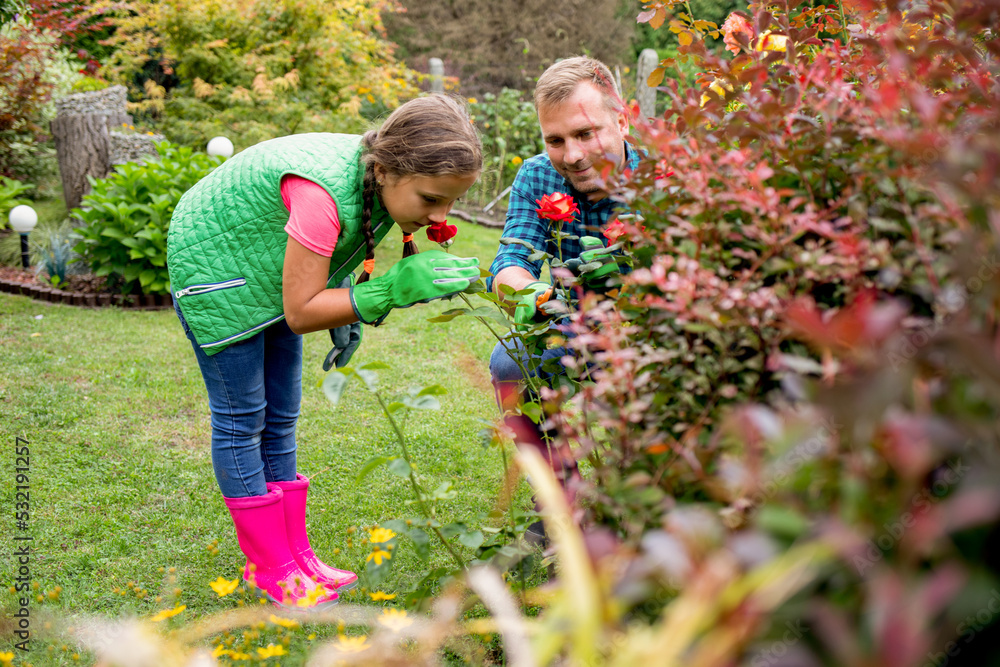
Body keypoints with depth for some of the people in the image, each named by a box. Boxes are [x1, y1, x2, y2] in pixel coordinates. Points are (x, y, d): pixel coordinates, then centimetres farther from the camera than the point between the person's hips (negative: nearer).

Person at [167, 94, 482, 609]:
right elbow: (300, 312, -34)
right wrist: (392, 290, -41)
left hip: (272, 268, 8)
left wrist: (347, 312, -8)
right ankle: (269, 566, 11)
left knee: (280, 417, 11)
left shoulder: (387, 180, -16)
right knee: (241, 419, 0)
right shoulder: (324, 191, -40)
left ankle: (294, 553, 21)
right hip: (216, 263, -8)